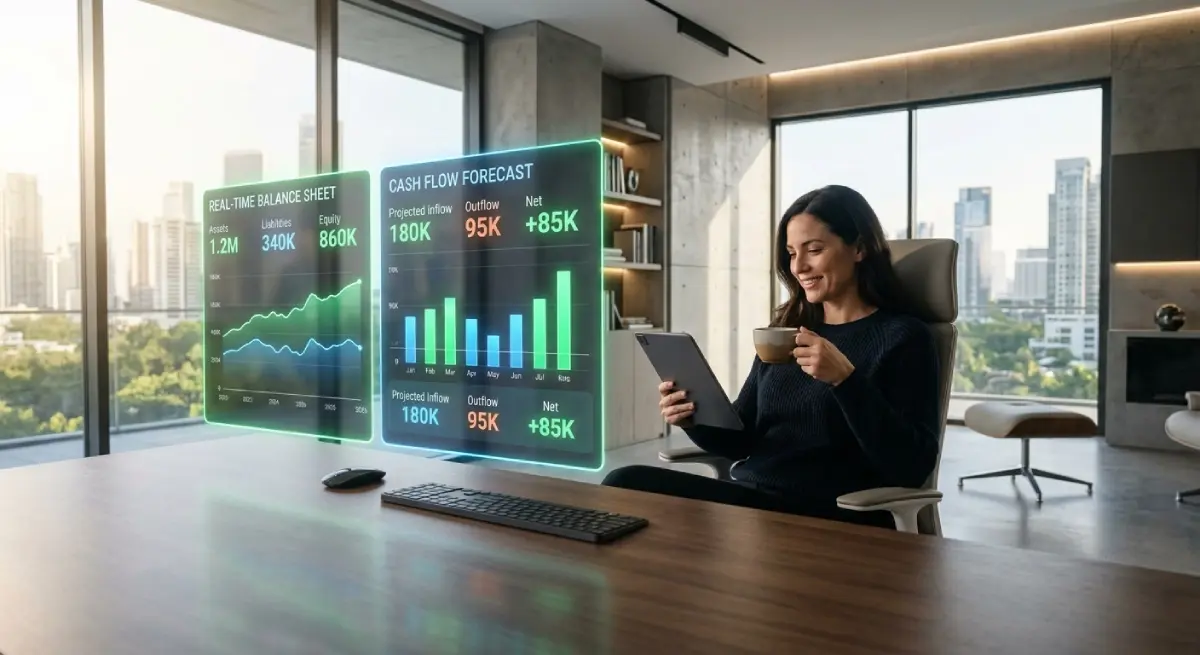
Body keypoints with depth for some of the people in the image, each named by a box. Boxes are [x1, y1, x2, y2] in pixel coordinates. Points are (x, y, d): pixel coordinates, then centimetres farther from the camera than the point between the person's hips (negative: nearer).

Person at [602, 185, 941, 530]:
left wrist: (845, 379, -23)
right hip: (748, 496, 6)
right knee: (625, 483, -21)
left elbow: (912, 469, -13)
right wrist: (694, 419, -4)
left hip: (828, 521, -6)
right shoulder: (785, 330, 16)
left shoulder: (904, 338, -2)